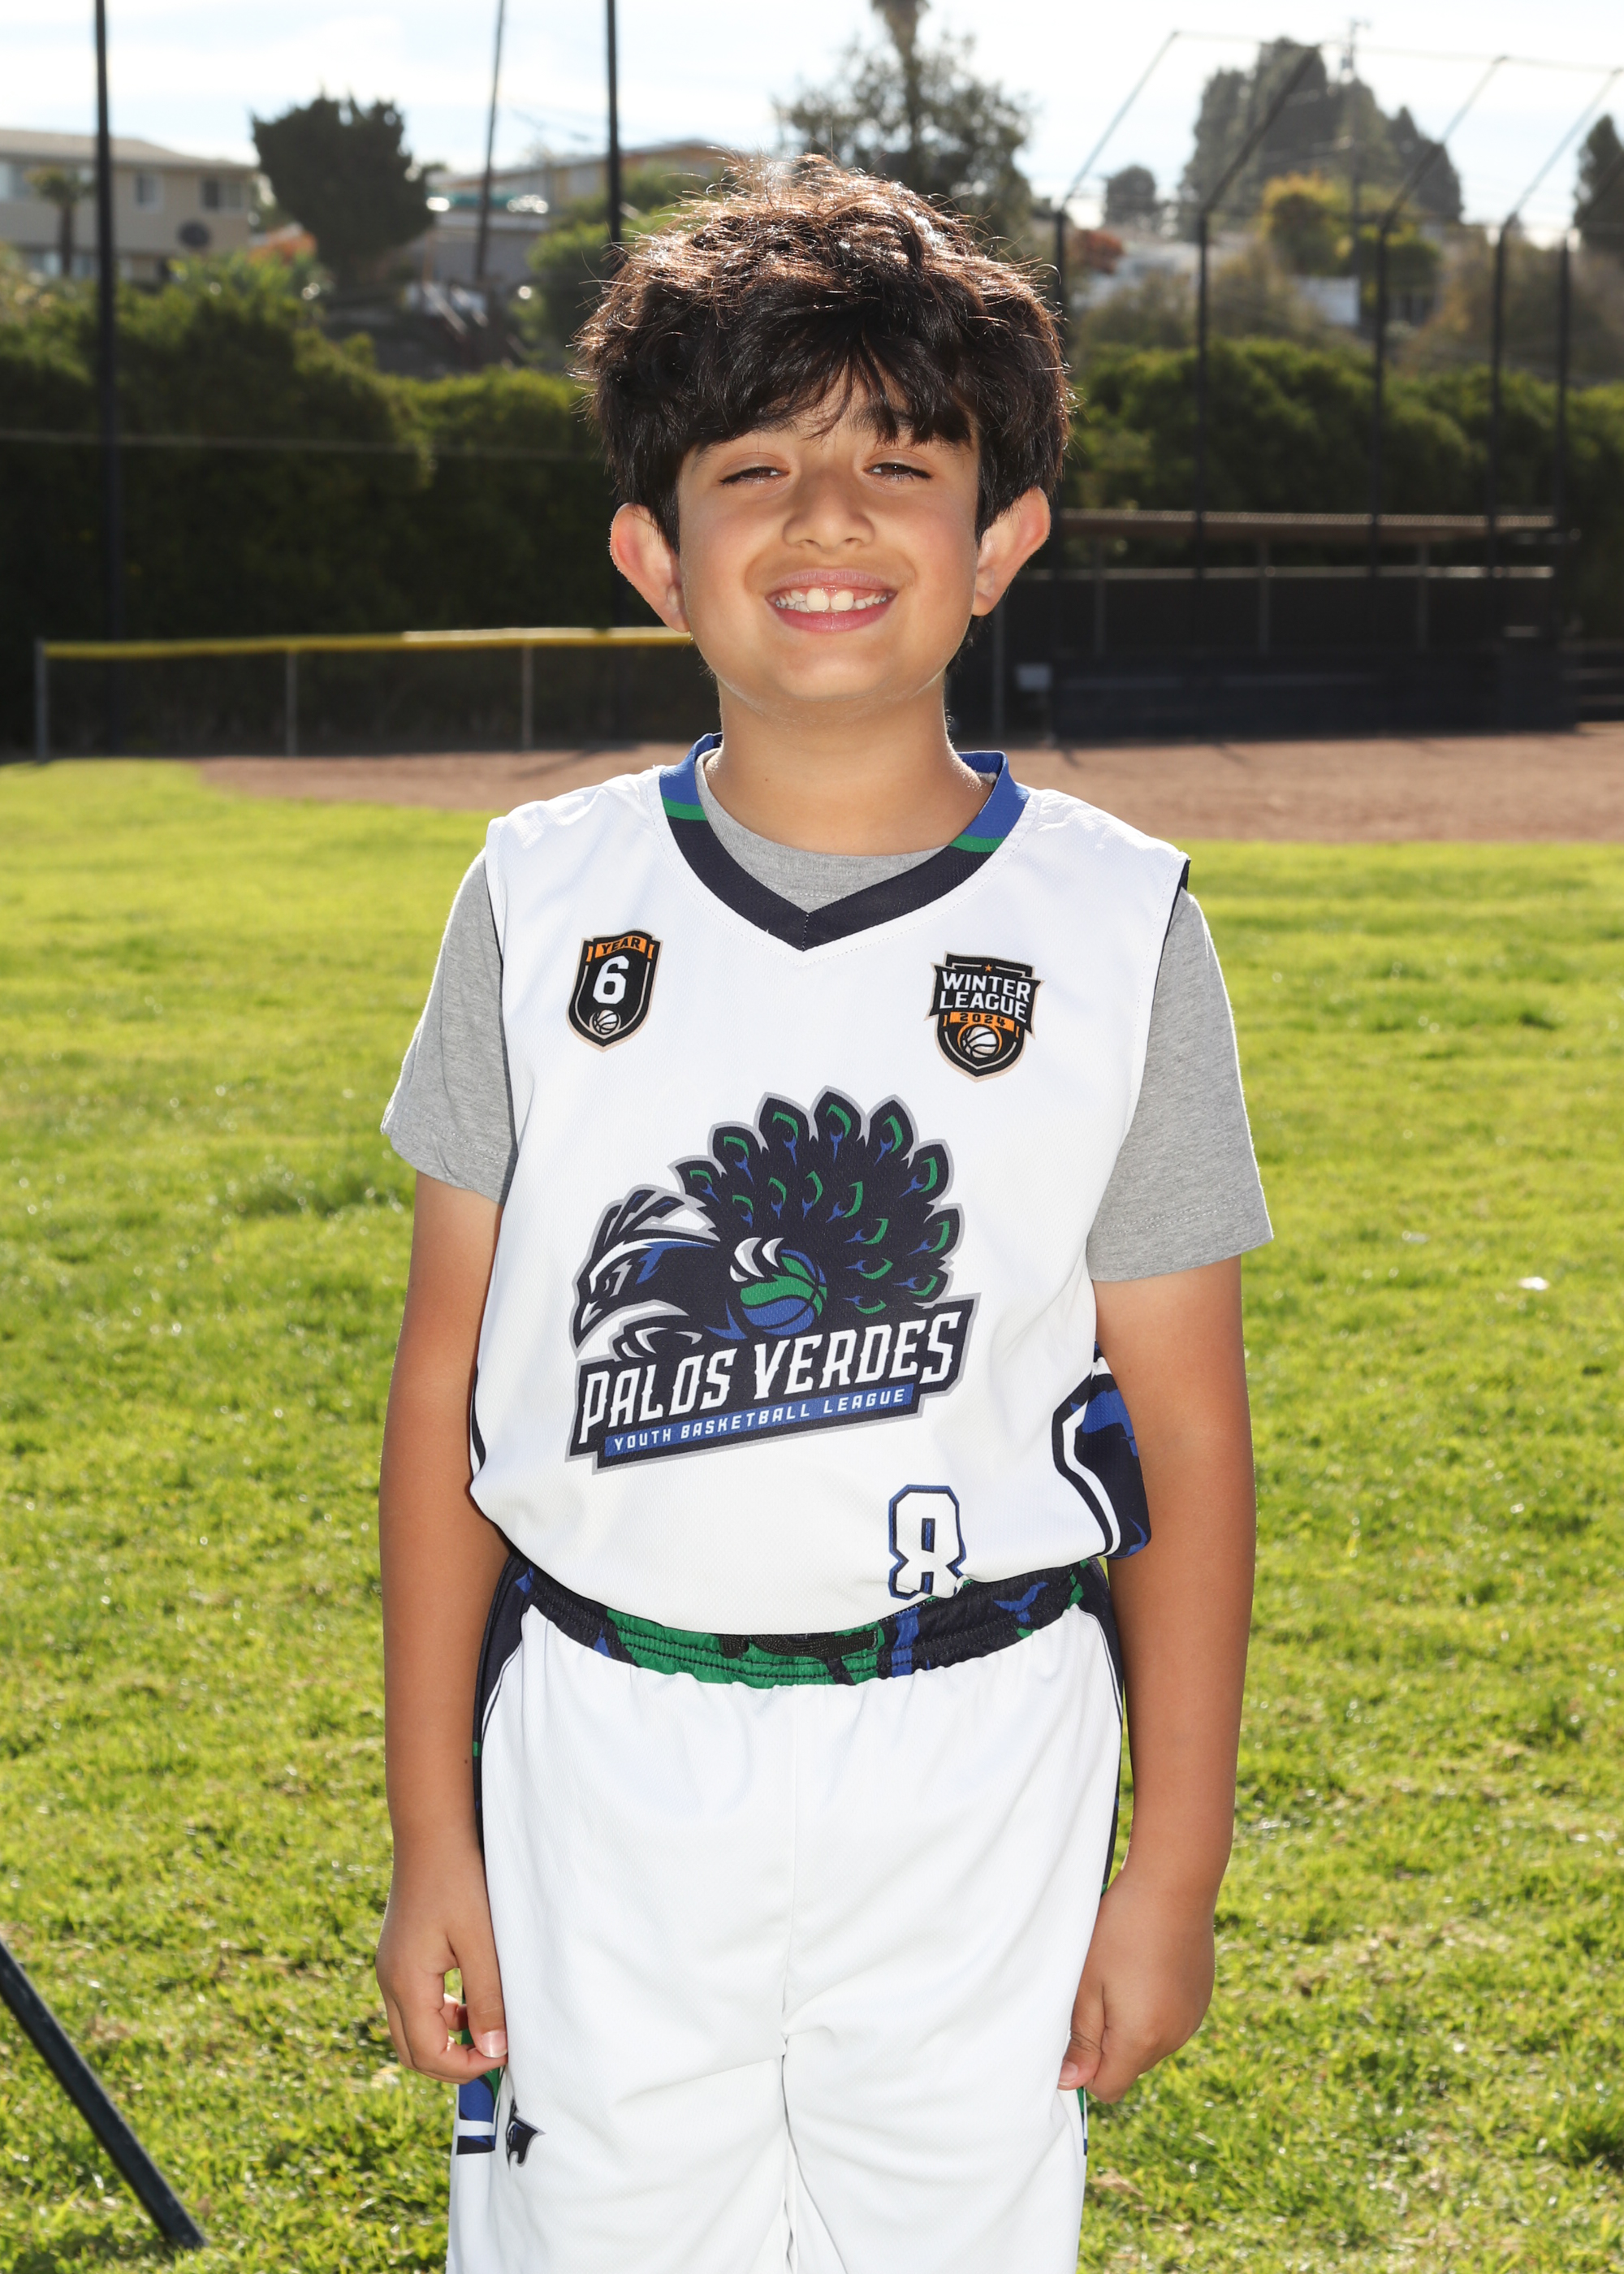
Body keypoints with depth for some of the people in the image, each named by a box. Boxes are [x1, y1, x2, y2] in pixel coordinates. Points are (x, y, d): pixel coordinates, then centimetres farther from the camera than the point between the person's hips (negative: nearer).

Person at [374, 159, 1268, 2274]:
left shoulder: (1118, 926, -3)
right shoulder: (547, 899, 0)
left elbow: (1185, 1436, 0)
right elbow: (449, 1384, 3)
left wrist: (1175, 1868, 0)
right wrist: (433, 1832, 2)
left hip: (973, 1778, -1)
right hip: (602, 1770, 1)